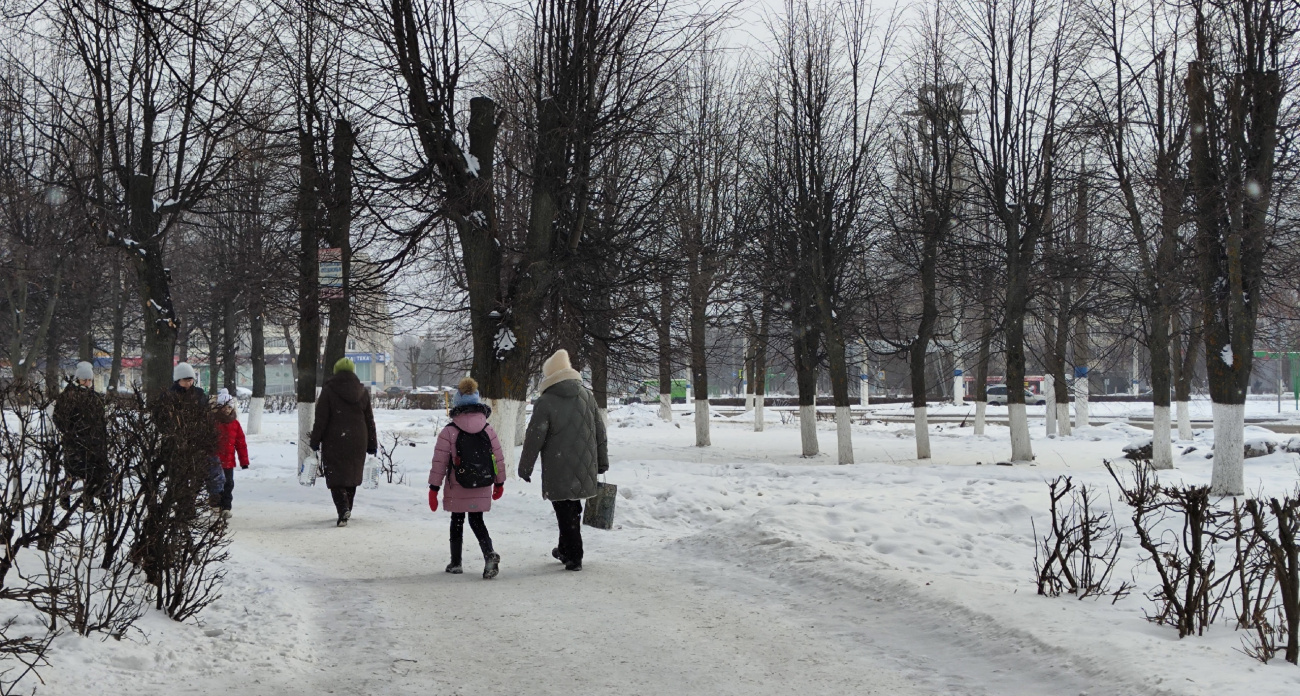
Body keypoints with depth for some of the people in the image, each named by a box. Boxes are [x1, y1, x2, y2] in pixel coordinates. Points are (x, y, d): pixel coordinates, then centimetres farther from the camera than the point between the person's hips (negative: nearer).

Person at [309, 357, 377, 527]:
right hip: (358, 442, 4)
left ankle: (343, 509, -21)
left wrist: (315, 441, -1)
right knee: (352, 474, 17)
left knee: (336, 476, -2)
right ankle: (347, 509, 25)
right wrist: (372, 444, 16)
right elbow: (370, 421, 10)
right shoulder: (363, 392, 6)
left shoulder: (328, 391, -7)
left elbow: (321, 420, -8)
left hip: (334, 441, -4)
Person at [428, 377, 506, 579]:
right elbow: (499, 459, 5)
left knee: (457, 522, 14)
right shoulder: (489, 431, 0)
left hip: (457, 490, -2)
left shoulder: (449, 432, -10)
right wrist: (499, 483, 18)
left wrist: (434, 487, -3)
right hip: (481, 491, 2)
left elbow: (439, 462, -9)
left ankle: (455, 562, 20)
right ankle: (489, 554, -14)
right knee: (477, 521, 11)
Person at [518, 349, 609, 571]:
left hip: (558, 472, -5)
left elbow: (534, 438, -10)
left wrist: (525, 468, 1)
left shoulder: (545, 402, -11)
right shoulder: (587, 396, 6)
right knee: (573, 509, 17)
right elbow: (600, 432, 12)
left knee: (566, 513, 1)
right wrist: (602, 462, 21)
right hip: (584, 469, 5)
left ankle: (574, 557, 3)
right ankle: (566, 550, 28)